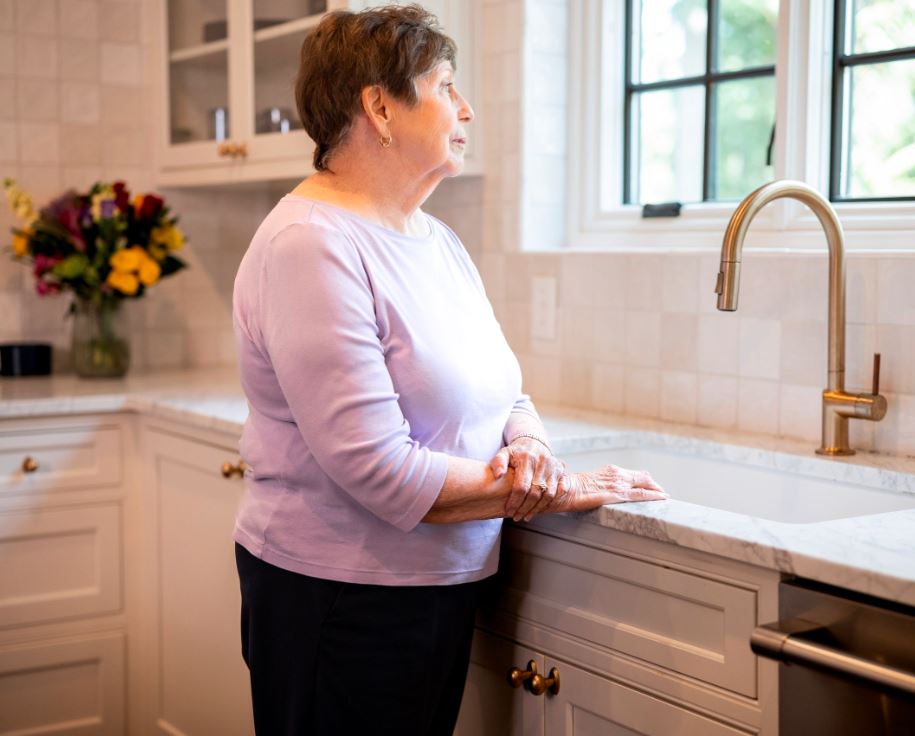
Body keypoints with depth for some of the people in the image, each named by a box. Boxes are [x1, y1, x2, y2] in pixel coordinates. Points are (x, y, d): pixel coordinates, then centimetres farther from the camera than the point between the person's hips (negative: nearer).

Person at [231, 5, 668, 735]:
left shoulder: (438, 241, 9)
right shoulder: (310, 246, -19)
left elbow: (504, 394, 12)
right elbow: (377, 469, -25)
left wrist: (531, 449, -12)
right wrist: (561, 489, -17)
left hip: (443, 588, 8)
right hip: (339, 600, -8)